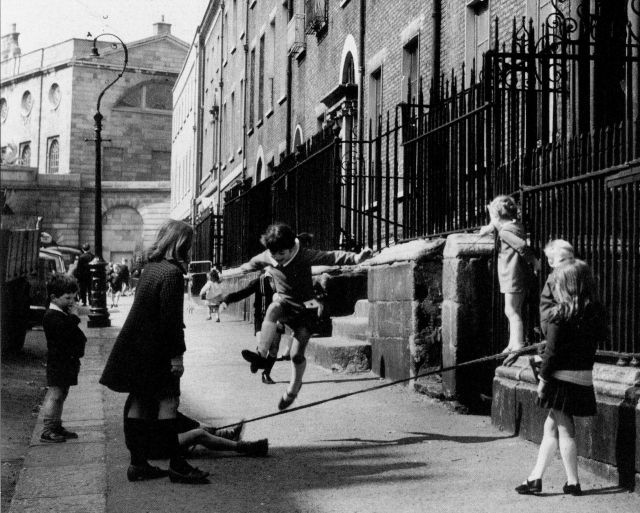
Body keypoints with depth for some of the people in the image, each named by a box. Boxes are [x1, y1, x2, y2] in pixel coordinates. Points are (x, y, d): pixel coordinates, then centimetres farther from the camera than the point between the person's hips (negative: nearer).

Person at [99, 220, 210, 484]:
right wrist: (176, 355, -15)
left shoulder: (150, 267, 11)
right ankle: (177, 465, 0)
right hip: (153, 351, -9)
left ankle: (138, 464, 17)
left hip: (134, 348, 9)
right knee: (167, 401, -3)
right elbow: (171, 318, -19)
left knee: (139, 403, 11)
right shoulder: (172, 273, -16)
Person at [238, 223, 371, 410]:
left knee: (297, 354, -8)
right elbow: (254, 263, 17)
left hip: (305, 309, -3)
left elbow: (330, 257, -31)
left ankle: (293, 388, 18)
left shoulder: (303, 256, -21)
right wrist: (244, 268, 38)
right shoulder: (267, 257, -7)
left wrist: (355, 258, -46)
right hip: (284, 305, 3)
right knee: (273, 309, -36)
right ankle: (261, 355, -44)